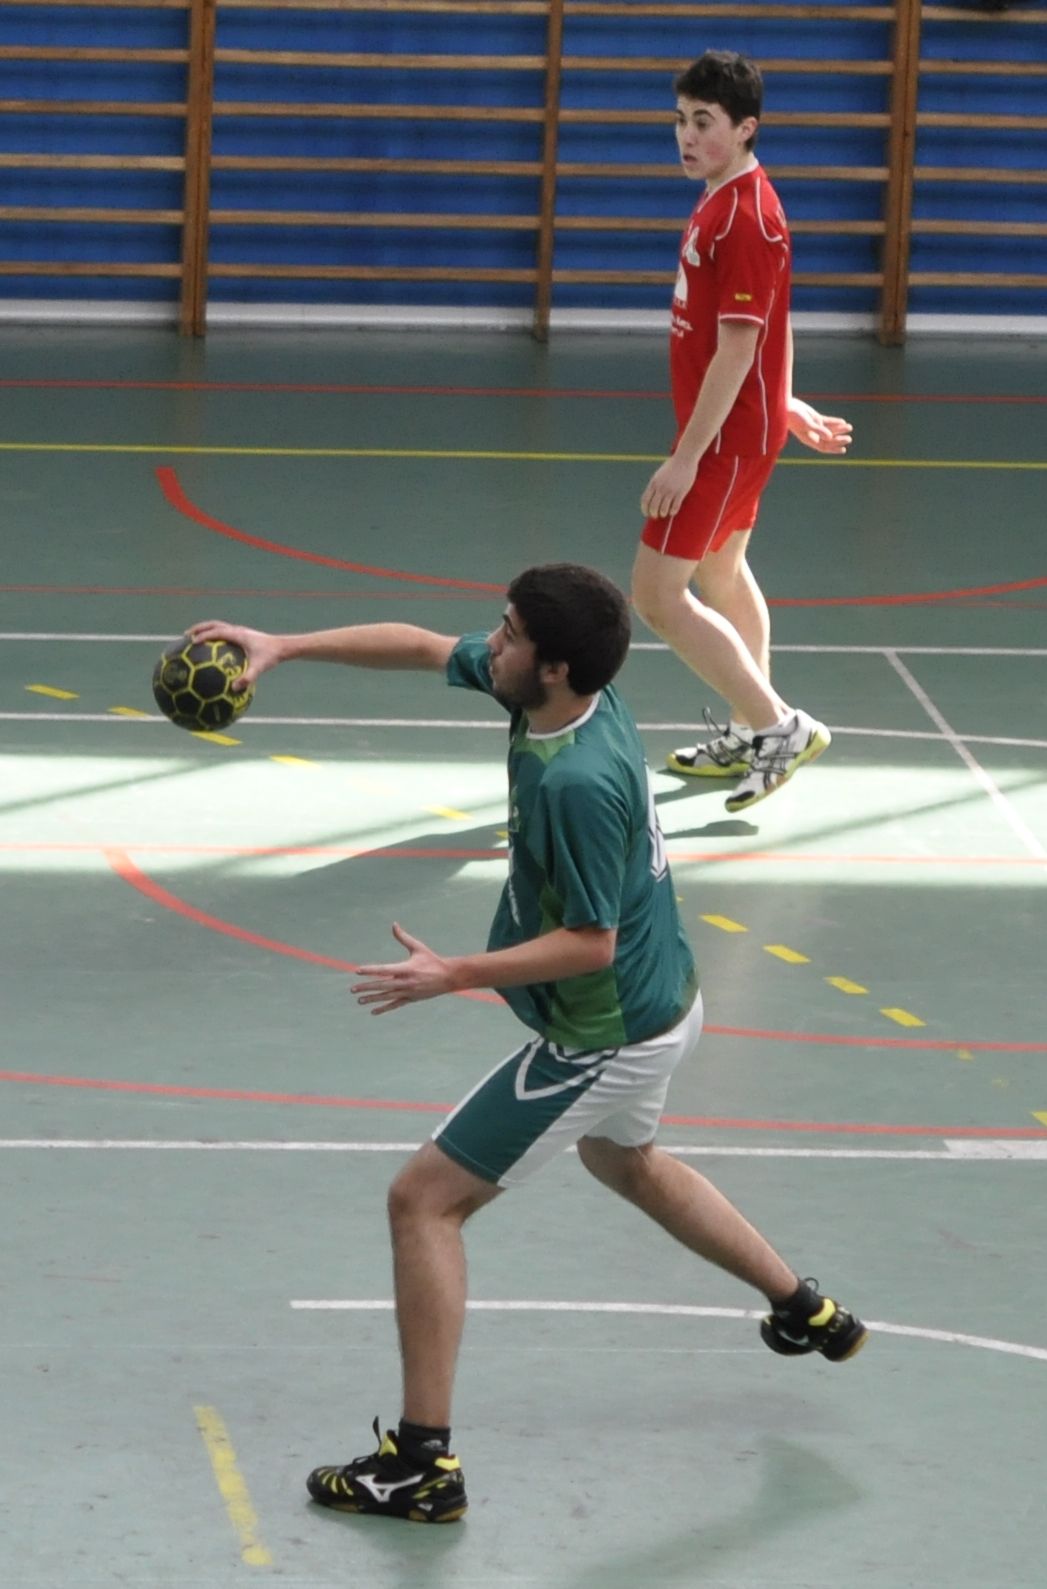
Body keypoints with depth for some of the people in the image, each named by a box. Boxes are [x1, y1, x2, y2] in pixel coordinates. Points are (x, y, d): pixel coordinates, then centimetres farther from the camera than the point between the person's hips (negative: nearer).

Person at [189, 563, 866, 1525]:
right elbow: (423, 647, 5)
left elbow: (591, 942, -28)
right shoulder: (571, 689, -7)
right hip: (663, 1004, 10)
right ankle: (809, 1314, 48)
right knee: (623, 1161, 38)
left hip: (605, 1039, -10)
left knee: (425, 1199, -4)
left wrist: (453, 976, -31)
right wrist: (282, 649, 0)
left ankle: (424, 1462, -3)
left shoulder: (578, 783, -33)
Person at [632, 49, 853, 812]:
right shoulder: (725, 203, 7)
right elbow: (773, 328, 18)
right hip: (747, 425, 10)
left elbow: (735, 350, -26)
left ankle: (780, 727, -3)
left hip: (726, 434, -10)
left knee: (657, 592, -8)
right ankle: (749, 738, 33)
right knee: (722, 573, 21)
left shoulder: (745, 219, -23)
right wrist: (786, 405, 25)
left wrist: (687, 457, -26)